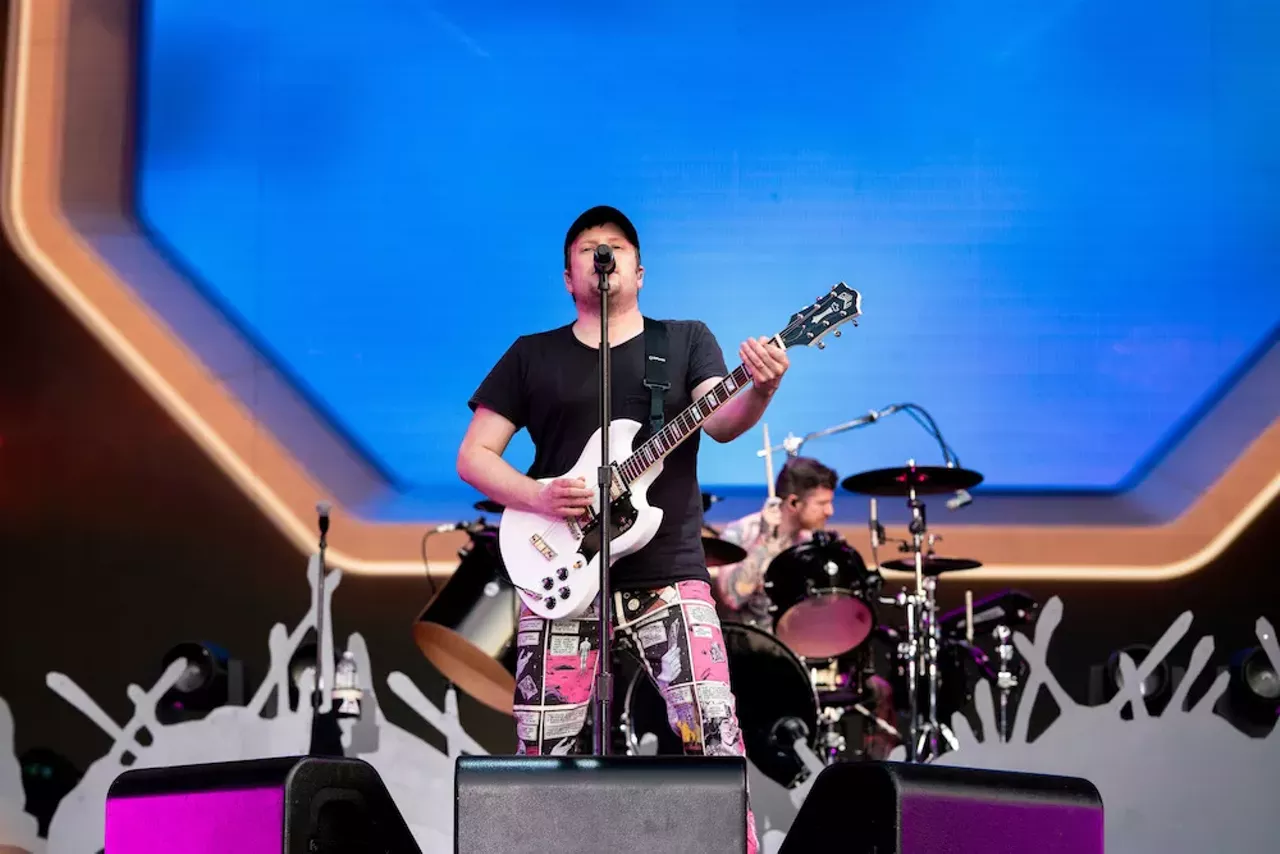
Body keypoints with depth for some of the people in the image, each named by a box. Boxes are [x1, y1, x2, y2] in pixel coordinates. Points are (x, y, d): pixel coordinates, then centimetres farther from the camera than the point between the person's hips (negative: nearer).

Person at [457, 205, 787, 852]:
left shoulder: (687, 339, 9)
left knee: (714, 730, -12)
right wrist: (537, 496, -11)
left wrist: (758, 391, -31)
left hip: (668, 574, -1)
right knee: (542, 747, 2)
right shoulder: (531, 356, 11)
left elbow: (721, 423, -8)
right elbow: (474, 455, 8)